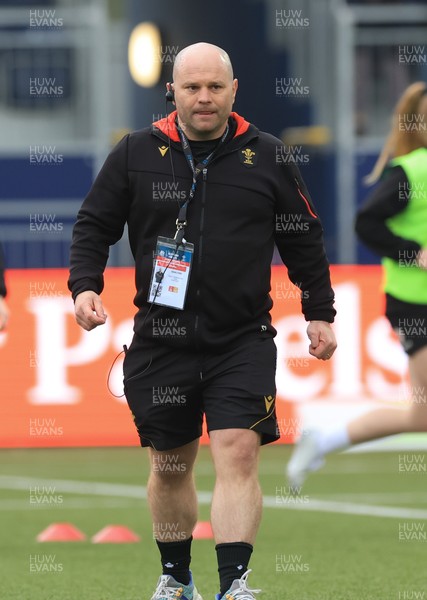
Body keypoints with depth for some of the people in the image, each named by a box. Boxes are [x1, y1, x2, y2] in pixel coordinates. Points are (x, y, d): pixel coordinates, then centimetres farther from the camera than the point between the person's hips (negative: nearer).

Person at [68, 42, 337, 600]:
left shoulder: (267, 156, 3)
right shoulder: (136, 154, 2)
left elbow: (304, 239, 11)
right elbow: (94, 225, 7)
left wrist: (320, 314, 10)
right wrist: (85, 286, -8)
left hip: (243, 339, -1)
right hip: (162, 339, 1)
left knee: (238, 454, -14)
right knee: (169, 465, 11)